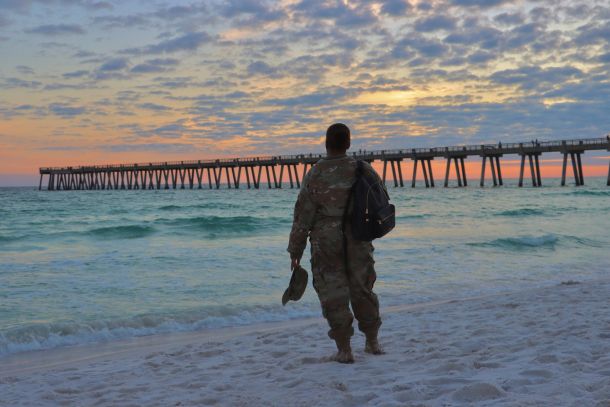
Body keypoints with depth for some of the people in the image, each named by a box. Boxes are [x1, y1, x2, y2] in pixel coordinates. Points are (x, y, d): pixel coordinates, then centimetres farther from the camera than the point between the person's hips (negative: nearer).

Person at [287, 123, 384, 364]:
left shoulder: (315, 175, -12)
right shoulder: (363, 169, -2)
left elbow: (303, 215, -9)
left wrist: (295, 250, 0)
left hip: (326, 244, -3)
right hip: (359, 242, 3)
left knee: (333, 294, 4)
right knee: (362, 290, 17)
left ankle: (344, 349, 3)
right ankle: (372, 342, 27)